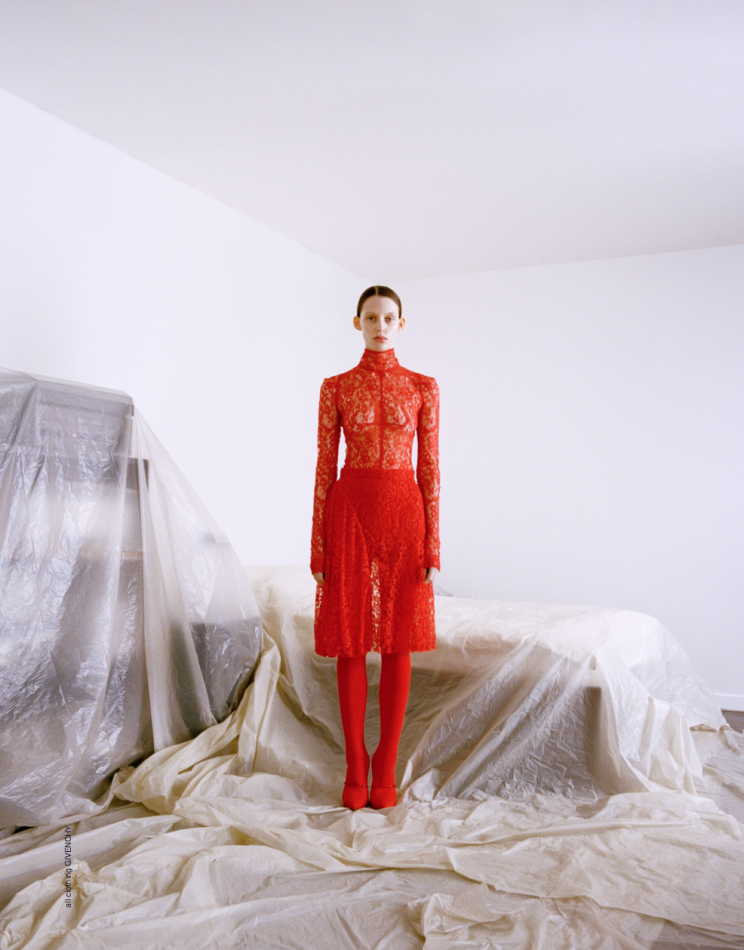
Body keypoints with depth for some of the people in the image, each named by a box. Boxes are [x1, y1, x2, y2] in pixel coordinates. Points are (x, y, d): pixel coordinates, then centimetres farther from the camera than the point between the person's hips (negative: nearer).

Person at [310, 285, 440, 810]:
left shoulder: (423, 387, 6)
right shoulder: (335, 387, 6)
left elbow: (430, 467, 3)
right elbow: (325, 465, 4)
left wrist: (433, 544, -2)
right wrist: (318, 544, 0)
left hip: (403, 513, 0)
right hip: (350, 511, 0)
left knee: (398, 643, 3)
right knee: (350, 644, 3)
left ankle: (386, 768, 15)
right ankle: (355, 768, 15)